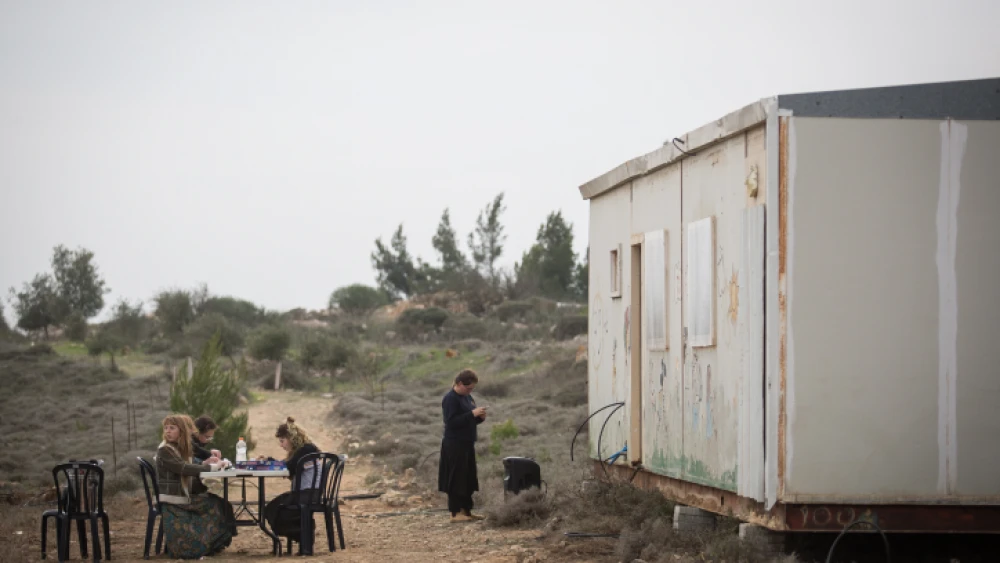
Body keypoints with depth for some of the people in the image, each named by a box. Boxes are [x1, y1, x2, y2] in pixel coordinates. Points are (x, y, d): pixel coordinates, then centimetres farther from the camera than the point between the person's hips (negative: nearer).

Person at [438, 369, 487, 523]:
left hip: (467, 444, 9)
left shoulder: (468, 397, 15)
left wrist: (479, 417, 1)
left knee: (469, 479, 11)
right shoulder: (450, 399, -12)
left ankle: (466, 510, 17)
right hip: (455, 445, -9)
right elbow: (451, 422, -20)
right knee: (456, 479, -5)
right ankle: (455, 513, -2)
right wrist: (472, 414, -24)